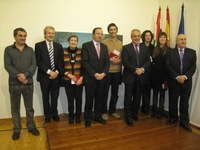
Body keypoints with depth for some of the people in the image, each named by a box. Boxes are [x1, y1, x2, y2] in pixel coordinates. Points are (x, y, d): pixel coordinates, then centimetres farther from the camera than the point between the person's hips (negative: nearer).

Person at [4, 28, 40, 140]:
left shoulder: (30, 50, 9)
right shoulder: (8, 50, 5)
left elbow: (34, 65, -1)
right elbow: (7, 66, -5)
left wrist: (25, 75, -15)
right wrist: (18, 76, -17)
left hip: (28, 83, 1)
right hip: (14, 83, -1)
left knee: (29, 107, 11)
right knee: (15, 108, 10)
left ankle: (31, 126, 25)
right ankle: (17, 130, 24)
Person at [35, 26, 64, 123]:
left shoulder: (59, 46, 9)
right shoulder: (39, 45, -1)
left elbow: (61, 62, 5)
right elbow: (38, 62, -8)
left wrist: (57, 72, -10)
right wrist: (49, 72, -16)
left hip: (56, 75, 2)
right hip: (44, 76, -2)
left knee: (55, 97, 10)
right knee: (46, 97, 12)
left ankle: (54, 114, 28)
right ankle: (47, 115, 28)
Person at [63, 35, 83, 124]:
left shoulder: (81, 52, 1)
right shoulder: (63, 52, 1)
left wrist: (81, 78, -7)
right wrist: (69, 75, -10)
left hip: (79, 80, 0)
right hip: (68, 80, 0)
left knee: (78, 98, 6)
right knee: (70, 99, 6)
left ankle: (78, 116, 25)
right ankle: (71, 116, 25)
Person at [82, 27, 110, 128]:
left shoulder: (104, 47, 12)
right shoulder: (86, 46, -3)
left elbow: (107, 62, 7)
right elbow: (85, 62, -11)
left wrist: (103, 73, -9)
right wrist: (94, 74, -16)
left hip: (102, 77, 4)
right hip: (90, 78, -4)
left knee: (100, 99, 11)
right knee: (89, 99, 5)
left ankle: (98, 116, 27)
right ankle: (88, 119, 20)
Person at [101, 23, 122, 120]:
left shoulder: (120, 43, 12)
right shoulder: (104, 42, -2)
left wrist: (119, 60, -8)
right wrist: (110, 59, -17)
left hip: (117, 71, 4)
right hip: (107, 71, -4)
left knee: (115, 93, 12)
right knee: (105, 93, 4)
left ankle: (112, 111, 27)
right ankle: (104, 112, 18)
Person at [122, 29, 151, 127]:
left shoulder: (145, 48, 12)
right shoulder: (126, 48, 0)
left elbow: (148, 61, 4)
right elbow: (125, 62, -11)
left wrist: (142, 69, -14)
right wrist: (135, 70, -18)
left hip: (141, 76, 4)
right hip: (129, 76, -3)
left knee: (137, 97, 12)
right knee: (128, 97, 2)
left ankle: (134, 113, 30)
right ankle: (128, 117, 13)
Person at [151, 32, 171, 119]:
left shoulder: (169, 50, -1)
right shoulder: (154, 49, 6)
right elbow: (152, 60, 7)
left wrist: (168, 76, -9)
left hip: (164, 74, -2)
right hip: (155, 74, 2)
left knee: (162, 93, 7)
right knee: (155, 92, 10)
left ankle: (160, 111, 18)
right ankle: (154, 110, 22)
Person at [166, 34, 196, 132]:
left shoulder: (192, 52, 7)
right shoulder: (170, 52, 3)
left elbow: (193, 67, -1)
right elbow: (168, 66, -5)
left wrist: (185, 76, -15)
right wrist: (177, 77, -14)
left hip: (187, 81, 1)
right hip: (174, 81, -1)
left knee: (185, 102, 7)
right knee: (172, 101, 9)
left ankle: (184, 122, 18)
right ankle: (173, 118, 27)